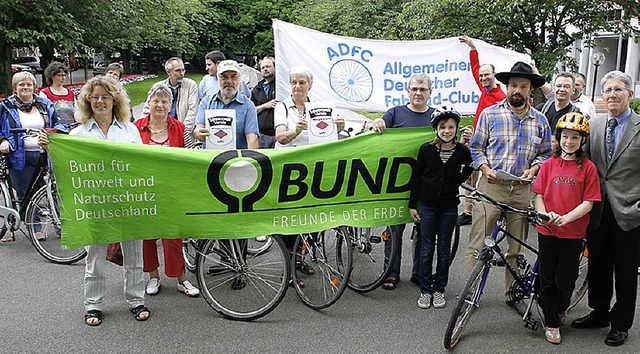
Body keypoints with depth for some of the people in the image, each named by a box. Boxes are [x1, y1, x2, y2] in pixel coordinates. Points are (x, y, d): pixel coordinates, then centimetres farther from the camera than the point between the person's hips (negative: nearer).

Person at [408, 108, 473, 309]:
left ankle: (439, 289, 22)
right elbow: (417, 178, 2)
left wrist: (457, 181, 2)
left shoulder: (462, 151, -3)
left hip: (449, 207, 1)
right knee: (426, 249, 5)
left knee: (444, 251, 9)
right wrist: (412, 205, 2)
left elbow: (470, 168, 17)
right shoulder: (426, 149, -3)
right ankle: (425, 290, 17)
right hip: (428, 206, 0)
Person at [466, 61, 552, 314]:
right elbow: (476, 148, 5)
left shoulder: (539, 120, 10)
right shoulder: (489, 114, 2)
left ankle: (512, 293, 27)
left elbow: (545, 153, 16)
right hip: (491, 186, -3)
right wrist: (485, 168, -11)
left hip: (522, 189, 3)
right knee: (477, 244, -4)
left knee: (517, 246, 12)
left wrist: (533, 169, -3)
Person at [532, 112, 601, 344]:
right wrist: (544, 215, -16)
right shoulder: (549, 164, 3)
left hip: (573, 233, -1)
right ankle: (551, 323, 24)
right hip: (547, 231, 2)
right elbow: (539, 195, 2)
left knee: (565, 281, 5)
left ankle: (560, 309, 36)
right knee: (547, 279, 9)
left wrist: (565, 218, -21)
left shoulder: (588, 168, -3)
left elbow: (588, 203, -7)